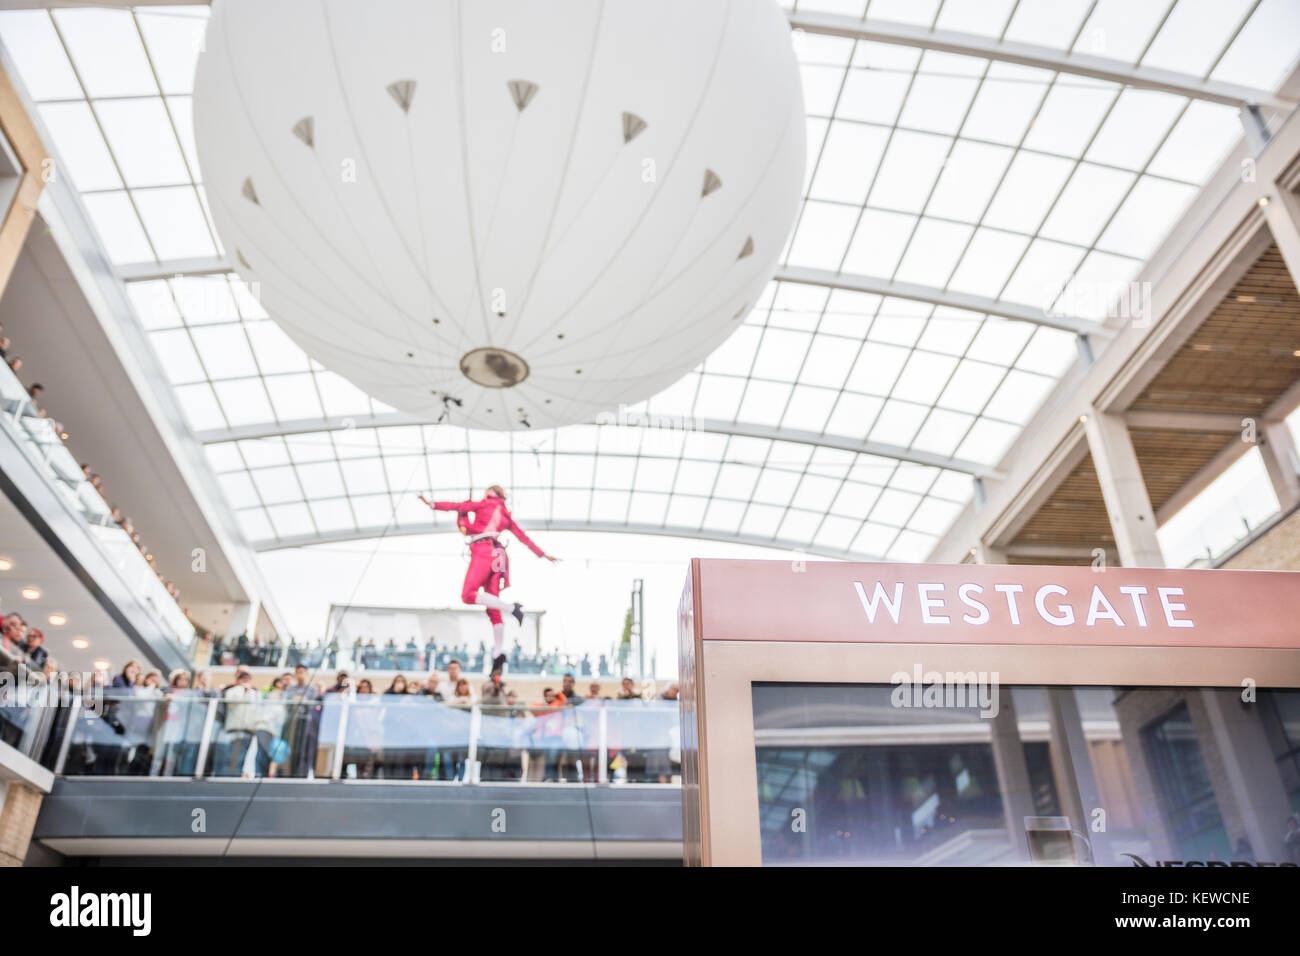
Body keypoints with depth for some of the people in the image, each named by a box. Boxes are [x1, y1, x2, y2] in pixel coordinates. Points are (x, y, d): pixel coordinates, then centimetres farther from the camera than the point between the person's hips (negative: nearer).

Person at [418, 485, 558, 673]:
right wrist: (543, 554, 35)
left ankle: (511, 607, -23)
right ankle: (499, 653, -1)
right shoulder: (506, 516, 26)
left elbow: (460, 506, 3)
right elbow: (524, 537, 28)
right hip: (497, 554, 7)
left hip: (483, 550, -7)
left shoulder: (486, 504, 10)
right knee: (492, 609, 4)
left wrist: (432, 504, 9)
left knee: (468, 595, -17)